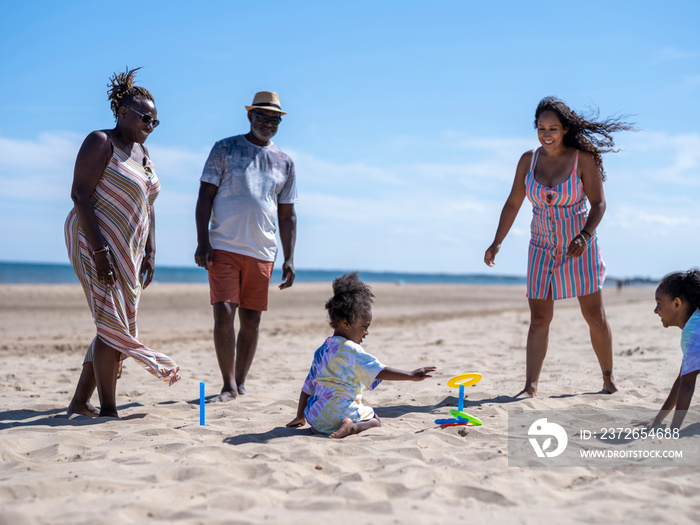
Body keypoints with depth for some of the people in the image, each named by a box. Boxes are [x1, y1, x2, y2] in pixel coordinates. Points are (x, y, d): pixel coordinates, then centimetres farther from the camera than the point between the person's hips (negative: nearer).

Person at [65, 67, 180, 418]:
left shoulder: (142, 153, 17)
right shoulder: (101, 142, -7)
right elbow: (79, 193, -15)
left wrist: (149, 253, 10)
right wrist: (99, 249, -22)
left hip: (128, 250, 8)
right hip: (97, 244, -8)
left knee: (115, 328, 7)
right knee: (114, 326, -12)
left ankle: (79, 402, 17)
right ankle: (108, 411, -6)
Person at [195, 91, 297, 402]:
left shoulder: (284, 163, 14)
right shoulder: (224, 149, 5)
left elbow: (287, 215, 15)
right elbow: (205, 196, 1)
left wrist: (289, 259, 8)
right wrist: (202, 242, -9)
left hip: (262, 252, 3)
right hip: (223, 248, -3)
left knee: (251, 320, 5)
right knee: (224, 313, -11)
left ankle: (240, 383, 19)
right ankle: (228, 386, 0)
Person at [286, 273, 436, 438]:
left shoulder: (322, 350, 13)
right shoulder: (351, 350, -11)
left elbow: (308, 386, 18)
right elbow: (379, 371, -18)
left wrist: (300, 416, 26)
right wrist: (412, 376, -19)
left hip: (314, 416, 7)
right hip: (339, 412, -7)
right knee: (375, 420, 14)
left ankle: (318, 427, 4)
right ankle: (353, 427, -15)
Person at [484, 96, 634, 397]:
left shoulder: (583, 158, -9)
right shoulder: (528, 160, 0)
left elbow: (598, 203, -8)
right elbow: (513, 204, 5)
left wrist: (584, 237, -23)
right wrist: (497, 242, -2)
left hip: (579, 247, -2)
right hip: (543, 248, 2)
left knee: (595, 315, 2)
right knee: (539, 318, -2)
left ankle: (609, 379, 19)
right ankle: (530, 387, -2)